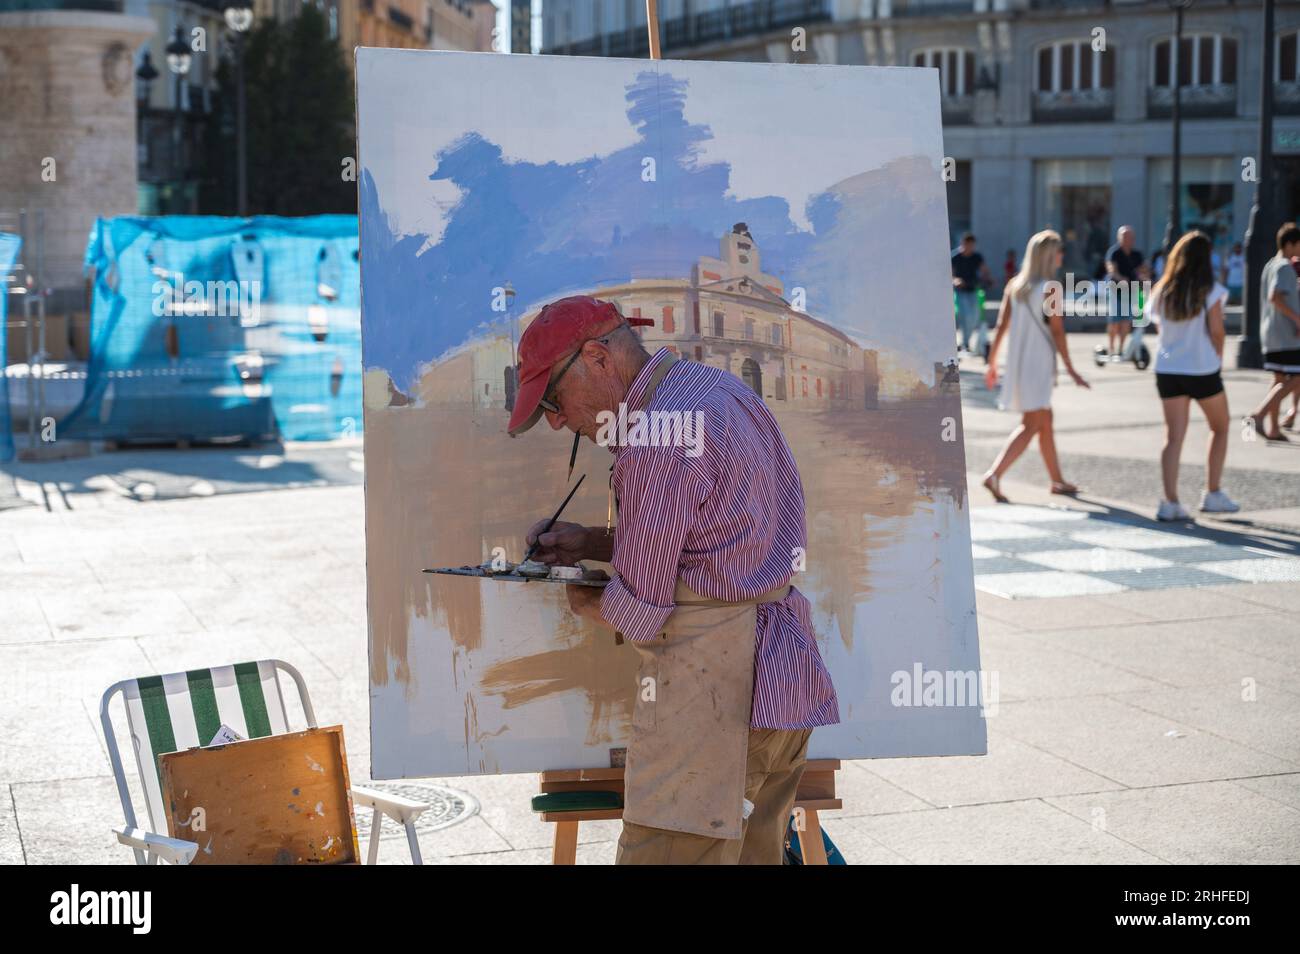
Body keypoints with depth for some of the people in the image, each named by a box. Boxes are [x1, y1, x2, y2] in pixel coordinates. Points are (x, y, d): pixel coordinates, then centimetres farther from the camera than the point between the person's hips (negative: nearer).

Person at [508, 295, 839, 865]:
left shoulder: (659, 439, -16)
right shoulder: (720, 388, 14)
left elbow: (635, 613, -13)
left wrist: (580, 601, 9)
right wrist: (590, 544, 17)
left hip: (710, 685, -10)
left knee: (666, 853, -9)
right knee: (752, 856, 13)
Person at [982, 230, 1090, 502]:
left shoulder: (1015, 285, 7)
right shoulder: (1050, 289, -12)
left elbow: (1001, 326, 6)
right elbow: (1057, 331, -12)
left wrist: (992, 363, 11)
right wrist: (1070, 369, -8)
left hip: (1017, 362, 8)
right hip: (1038, 364, -8)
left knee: (1045, 421, 18)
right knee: (1030, 425, -6)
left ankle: (1057, 480, 28)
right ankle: (994, 475, -20)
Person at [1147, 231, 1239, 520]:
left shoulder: (1162, 291, 3)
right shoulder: (1210, 291, -10)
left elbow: (1159, 327, 10)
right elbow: (1216, 331, -10)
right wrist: (1218, 357, 7)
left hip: (1167, 370, 4)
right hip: (1203, 369, -4)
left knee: (1174, 437, 4)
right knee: (1220, 429, 16)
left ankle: (1170, 502, -4)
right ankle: (1213, 494, 15)